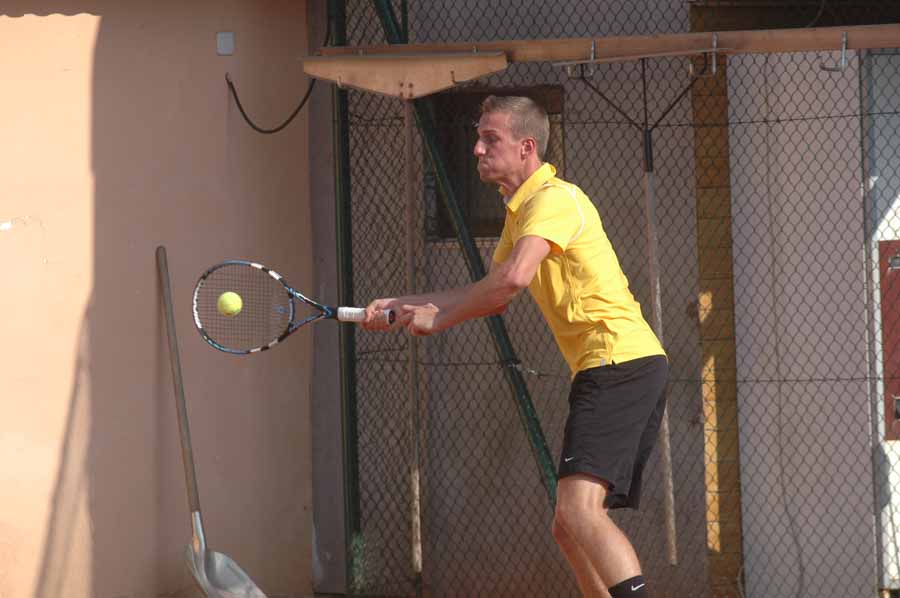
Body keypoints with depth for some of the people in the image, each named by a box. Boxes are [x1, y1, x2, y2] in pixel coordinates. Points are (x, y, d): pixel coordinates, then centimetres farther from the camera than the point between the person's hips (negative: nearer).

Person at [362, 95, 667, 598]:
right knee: (570, 528, 10)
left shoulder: (554, 198, -10)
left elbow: (513, 278, -25)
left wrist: (439, 318, -11)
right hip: (605, 369, 11)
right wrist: (401, 307, 20)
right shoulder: (520, 210, 23)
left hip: (621, 362, -11)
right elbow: (494, 296, 30)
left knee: (579, 511, -25)